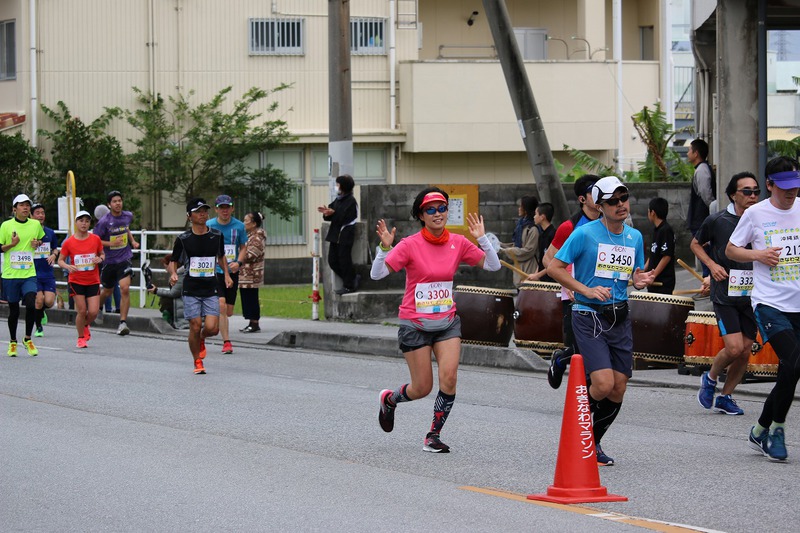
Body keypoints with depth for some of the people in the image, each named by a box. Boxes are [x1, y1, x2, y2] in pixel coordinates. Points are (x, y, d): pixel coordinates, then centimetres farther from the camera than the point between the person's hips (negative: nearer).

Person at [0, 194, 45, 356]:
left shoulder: (36, 225, 6)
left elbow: (42, 239, 26)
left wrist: (38, 243, 4)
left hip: (29, 274, 1)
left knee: (31, 305, -16)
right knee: (13, 310, 6)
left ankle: (28, 339, 4)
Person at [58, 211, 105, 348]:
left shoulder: (96, 239, -1)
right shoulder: (69, 242, -5)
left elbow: (102, 254, 14)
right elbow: (60, 260, 2)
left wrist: (100, 259, -9)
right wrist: (67, 266, -19)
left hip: (93, 281, 2)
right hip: (76, 281, -2)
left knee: (93, 312, -7)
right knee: (82, 310, -6)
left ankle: (85, 326, 28)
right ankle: (81, 338, 16)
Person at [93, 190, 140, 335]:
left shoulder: (128, 216, 1)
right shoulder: (104, 222, -14)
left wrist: (132, 241, 10)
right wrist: (111, 243, -21)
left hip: (125, 258, 1)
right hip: (109, 260, -1)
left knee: (125, 288, -18)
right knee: (107, 292, 15)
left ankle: (123, 322, -13)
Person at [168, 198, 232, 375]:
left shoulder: (217, 236, 4)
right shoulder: (183, 239, -3)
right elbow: (173, 262, 6)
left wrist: (226, 274, 11)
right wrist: (173, 273, -14)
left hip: (211, 290, 2)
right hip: (191, 290, -2)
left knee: (212, 328, -10)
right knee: (195, 327, -5)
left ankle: (202, 340, 26)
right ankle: (197, 362, 15)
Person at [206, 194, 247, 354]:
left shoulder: (239, 226, 2)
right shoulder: (208, 226, -3)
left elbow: (243, 248, 11)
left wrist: (238, 263, -7)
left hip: (232, 272, 3)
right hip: (214, 272, -3)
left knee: (229, 312, 6)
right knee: (221, 305, -18)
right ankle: (226, 342, -13)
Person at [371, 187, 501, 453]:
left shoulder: (458, 243, 0)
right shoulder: (410, 245, -11)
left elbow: (493, 266, 1)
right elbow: (377, 274, -16)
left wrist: (482, 239, -11)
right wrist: (385, 247, -30)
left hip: (447, 322, 3)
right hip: (415, 325, -3)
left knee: (449, 378, -14)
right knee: (422, 388, 2)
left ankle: (434, 436, 2)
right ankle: (388, 399, 35)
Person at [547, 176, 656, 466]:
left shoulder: (635, 236, 9)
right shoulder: (585, 234, -9)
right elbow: (554, 267, -7)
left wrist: (640, 280, -2)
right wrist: (587, 290, -16)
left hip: (620, 317, 6)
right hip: (589, 316, -6)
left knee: (618, 390, 4)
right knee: (603, 384, -18)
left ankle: (593, 442, 24)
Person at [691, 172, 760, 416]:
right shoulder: (717, 221, -5)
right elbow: (696, 244, 11)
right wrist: (712, 265, -5)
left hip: (751, 295, 4)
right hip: (725, 295, -4)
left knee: (745, 352, 4)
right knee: (734, 347, -15)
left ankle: (725, 397, 21)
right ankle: (710, 378, 14)